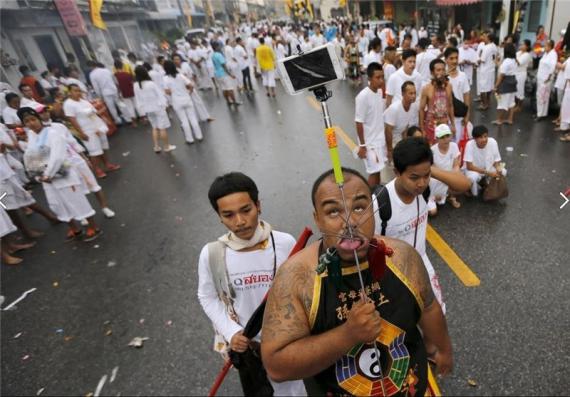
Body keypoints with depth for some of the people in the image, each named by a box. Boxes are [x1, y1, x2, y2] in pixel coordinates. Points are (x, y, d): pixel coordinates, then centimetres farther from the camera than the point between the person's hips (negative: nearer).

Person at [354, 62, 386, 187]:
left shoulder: (380, 92, 3)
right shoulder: (363, 96, -21)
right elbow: (359, 123, -18)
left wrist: (385, 139, 17)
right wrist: (362, 146, -16)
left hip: (380, 139, 7)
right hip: (370, 142, -7)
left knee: (379, 170, 17)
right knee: (374, 172, 1)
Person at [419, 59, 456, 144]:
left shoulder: (448, 86, 2)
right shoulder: (427, 89, -11)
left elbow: (450, 106, 11)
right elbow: (421, 109, -7)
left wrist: (453, 124, 12)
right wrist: (422, 129, -8)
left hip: (445, 124, 4)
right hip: (431, 125, -4)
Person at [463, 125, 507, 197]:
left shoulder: (493, 142, -16)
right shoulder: (470, 145, -25)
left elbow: (496, 161, -5)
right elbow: (469, 166, -25)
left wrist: (498, 169, -27)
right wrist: (487, 172, -30)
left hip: (489, 168, 4)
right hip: (474, 170, -4)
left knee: (503, 172, -19)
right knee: (473, 177, -34)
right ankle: (474, 192, -2)